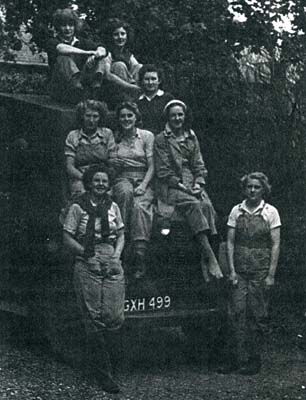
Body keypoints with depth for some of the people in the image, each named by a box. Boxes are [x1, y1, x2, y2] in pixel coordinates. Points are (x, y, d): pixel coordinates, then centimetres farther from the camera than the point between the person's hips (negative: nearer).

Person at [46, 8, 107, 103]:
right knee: (63, 58, -25)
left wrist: (95, 55, -27)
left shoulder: (82, 42, 18)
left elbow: (102, 50, -2)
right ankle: (77, 83, -53)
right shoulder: (52, 42, 6)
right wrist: (87, 52, -30)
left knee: (98, 59, -9)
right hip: (61, 93, -3)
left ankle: (95, 83, -40)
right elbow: (61, 48, -20)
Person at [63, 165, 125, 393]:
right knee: (94, 321, -2)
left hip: (112, 265, 3)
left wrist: (116, 256, -1)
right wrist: (87, 254, -12)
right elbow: (68, 239, 0)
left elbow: (121, 236, 16)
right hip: (87, 266, -3)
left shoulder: (113, 207, 12)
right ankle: (103, 374, 7)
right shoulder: (78, 208, 1)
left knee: (115, 318, -7)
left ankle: (96, 342, 27)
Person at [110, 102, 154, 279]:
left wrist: (143, 185, -15)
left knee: (140, 205, -34)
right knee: (126, 193, -38)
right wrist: (112, 162, -9)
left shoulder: (147, 136, 7)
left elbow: (152, 166, 0)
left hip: (144, 180, -1)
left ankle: (140, 257, -40)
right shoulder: (115, 138, 14)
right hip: (123, 179, 2)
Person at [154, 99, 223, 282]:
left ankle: (205, 261, -31)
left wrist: (198, 184, -4)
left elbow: (199, 165, 15)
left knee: (207, 205, -27)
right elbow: (163, 171, -3)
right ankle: (210, 257, -37)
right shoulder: (162, 140, 3)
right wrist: (181, 186, -13)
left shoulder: (192, 137, 17)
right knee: (194, 205, -31)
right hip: (171, 187, -4)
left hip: (193, 186, 4)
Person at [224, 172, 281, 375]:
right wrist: (232, 270, -3)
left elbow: (275, 245, -3)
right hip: (240, 269, 2)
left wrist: (271, 274, -8)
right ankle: (238, 359, 2)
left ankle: (255, 361, 9)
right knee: (237, 312, -3)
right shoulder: (236, 211, 5)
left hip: (261, 269, -2)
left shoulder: (270, 212, -1)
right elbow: (230, 242, 6)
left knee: (258, 315, 0)